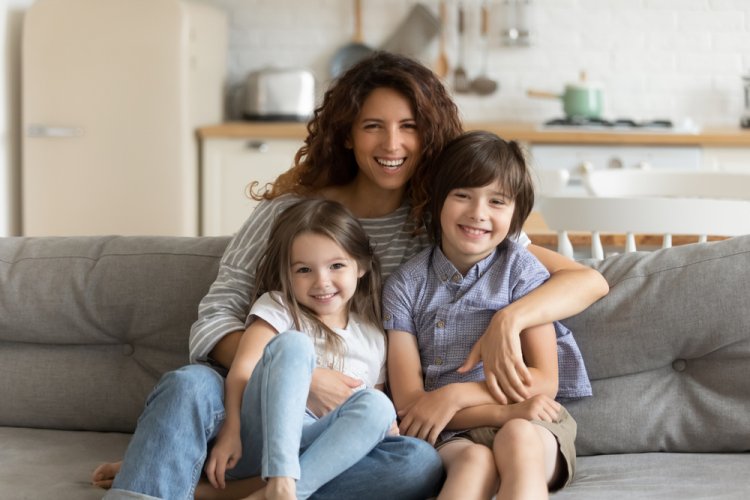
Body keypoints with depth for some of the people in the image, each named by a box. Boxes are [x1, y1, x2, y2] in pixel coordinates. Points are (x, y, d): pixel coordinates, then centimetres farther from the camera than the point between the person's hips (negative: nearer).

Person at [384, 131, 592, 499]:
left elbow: (544, 381, -2)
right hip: (449, 437, 0)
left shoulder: (521, 270, 4)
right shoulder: (405, 286, 5)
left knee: (518, 438, -36)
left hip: (529, 424, 0)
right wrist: (504, 410, -15)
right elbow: (408, 401, -3)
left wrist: (456, 395, -14)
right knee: (474, 461, -35)